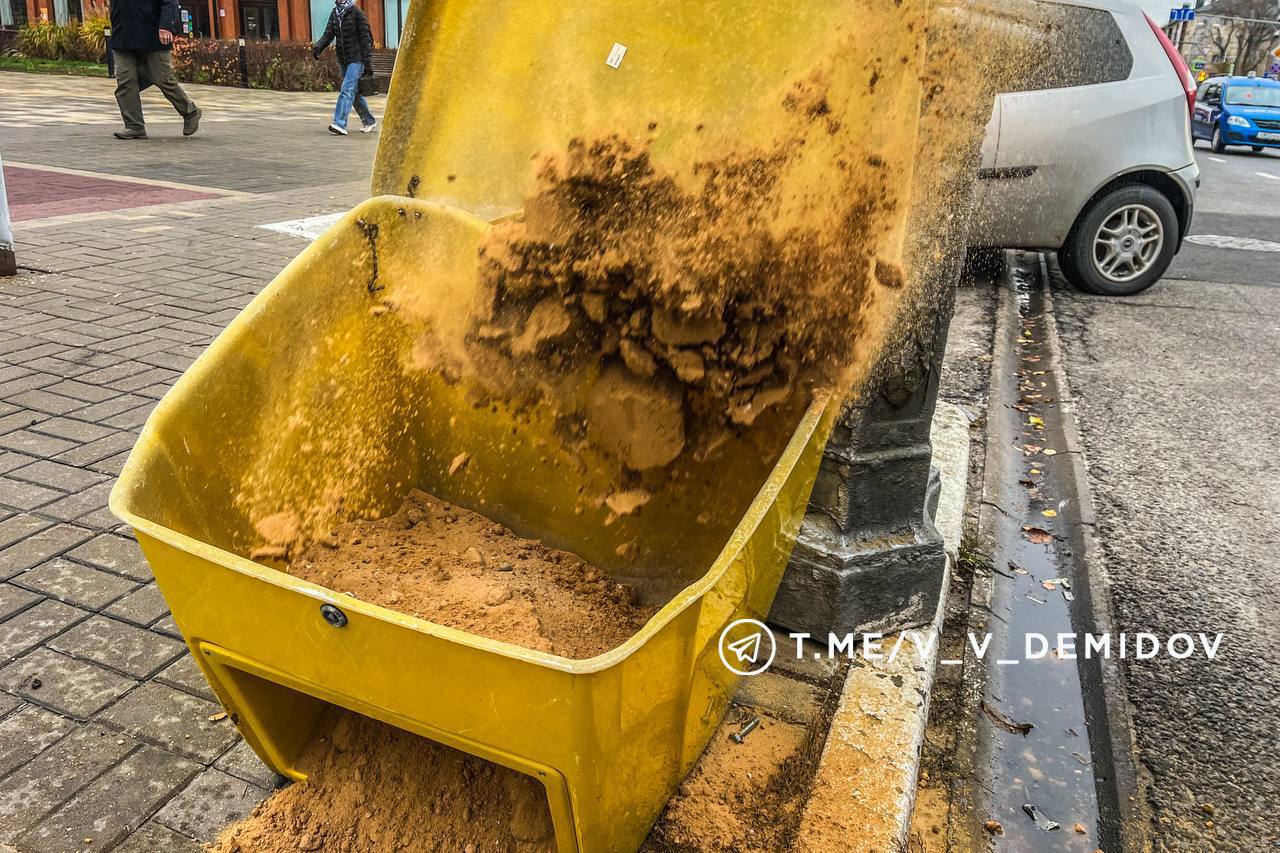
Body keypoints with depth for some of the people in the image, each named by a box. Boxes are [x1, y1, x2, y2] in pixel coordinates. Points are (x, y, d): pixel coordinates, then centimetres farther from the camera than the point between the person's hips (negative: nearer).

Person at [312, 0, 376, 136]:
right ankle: (368, 121, 27)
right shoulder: (334, 14, 8)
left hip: (356, 59, -7)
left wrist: (367, 63, -14)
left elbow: (365, 38, -10)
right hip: (343, 60, 7)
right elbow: (328, 34, 2)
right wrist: (318, 46, -18)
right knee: (355, 92, 13)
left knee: (347, 90, -17)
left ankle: (340, 124, -23)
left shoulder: (356, 13, -9)